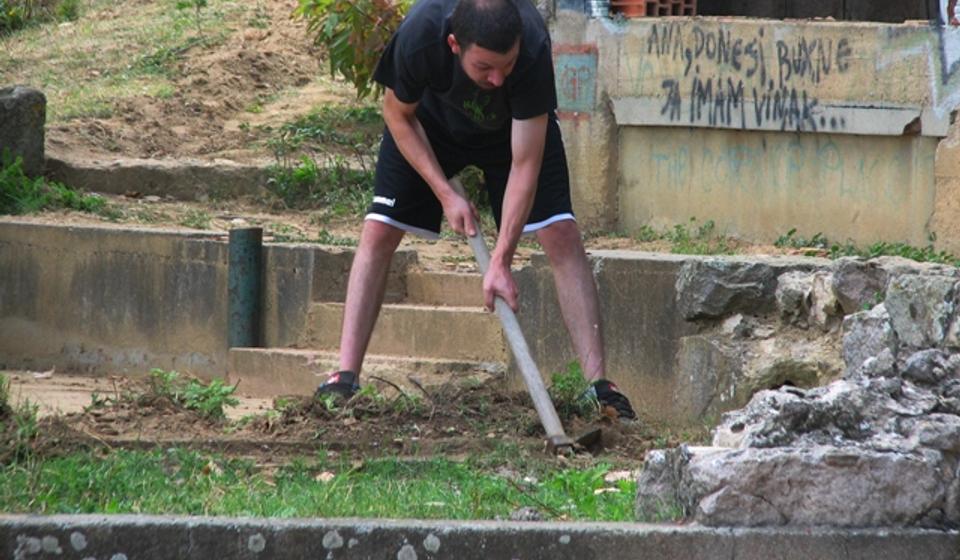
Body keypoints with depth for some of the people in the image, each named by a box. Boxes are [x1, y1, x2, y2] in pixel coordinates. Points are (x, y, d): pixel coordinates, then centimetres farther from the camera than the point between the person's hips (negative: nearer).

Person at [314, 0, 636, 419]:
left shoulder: (533, 50, -42)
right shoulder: (418, 36, -40)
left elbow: (524, 164, -36)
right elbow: (398, 114, -16)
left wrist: (501, 262, -37)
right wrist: (446, 194, -20)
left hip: (516, 126, -1)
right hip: (432, 121, 1)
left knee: (562, 235, -13)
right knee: (378, 231, -10)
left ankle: (598, 384, -13)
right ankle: (346, 376, -9)